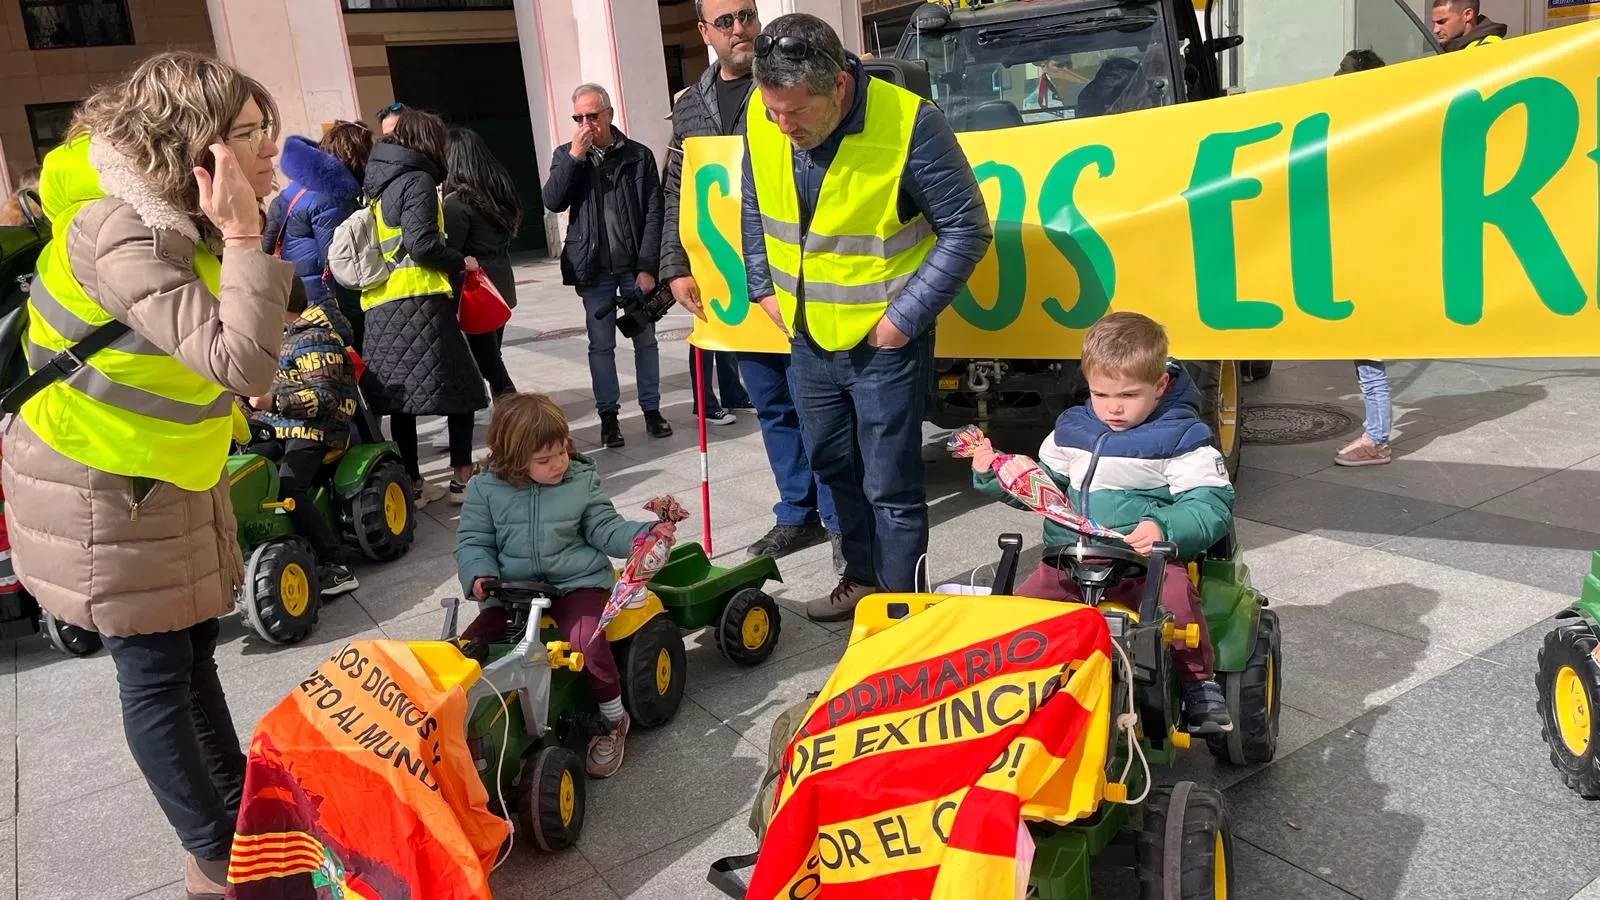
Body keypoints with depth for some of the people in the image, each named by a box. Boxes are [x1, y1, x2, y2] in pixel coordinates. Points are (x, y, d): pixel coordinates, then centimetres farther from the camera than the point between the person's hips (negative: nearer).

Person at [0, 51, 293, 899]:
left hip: (168, 468, 9)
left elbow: (229, 355, 6)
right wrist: (244, 236, -32)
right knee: (156, 672, 3)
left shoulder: (181, 218, -1)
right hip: (98, 483, -9)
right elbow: (241, 361, -37)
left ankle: (242, 817, 32)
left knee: (193, 649, 17)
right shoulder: (125, 234, -29)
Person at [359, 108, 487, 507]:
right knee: (461, 387, 1)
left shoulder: (378, 185, 18)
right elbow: (422, 245, -17)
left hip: (380, 307, 8)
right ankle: (463, 478, 3)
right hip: (418, 302, -8)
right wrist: (461, 262, -2)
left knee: (400, 395, 9)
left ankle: (412, 483, 13)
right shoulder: (417, 180, -6)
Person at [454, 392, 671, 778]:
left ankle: (613, 718, -4)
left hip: (576, 582, -2)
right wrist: (479, 574, -16)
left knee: (586, 641, -30)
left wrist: (646, 534, -15)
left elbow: (606, 530, 2)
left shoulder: (582, 481, 1)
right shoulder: (485, 489, 1)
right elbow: (473, 541, 4)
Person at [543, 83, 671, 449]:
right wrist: (575, 155, -15)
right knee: (601, 345, 4)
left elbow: (653, 215, -3)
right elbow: (552, 202, -9)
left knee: (645, 340, 6)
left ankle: (652, 410, 17)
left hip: (635, 267, -1)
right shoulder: (566, 156, 5)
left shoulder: (639, 155, -1)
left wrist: (648, 267, -9)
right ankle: (608, 416, 12)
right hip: (594, 270, 1)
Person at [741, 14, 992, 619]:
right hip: (808, 337, 6)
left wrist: (904, 318, -15)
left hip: (885, 343, -6)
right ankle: (862, 579, 40)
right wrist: (764, 288, 6)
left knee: (890, 485, 2)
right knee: (835, 467, 20)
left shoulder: (910, 124, -23)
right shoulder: (761, 121, -7)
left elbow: (966, 230, -14)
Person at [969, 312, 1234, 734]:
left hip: (1148, 557, -4)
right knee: (1023, 605, -15)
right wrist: (993, 473, 9)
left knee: (1176, 598, -32)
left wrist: (1165, 528, -27)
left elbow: (1211, 504, -7)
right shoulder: (1071, 429, 15)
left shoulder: (1182, 437, 0)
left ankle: (1200, 684, -6)